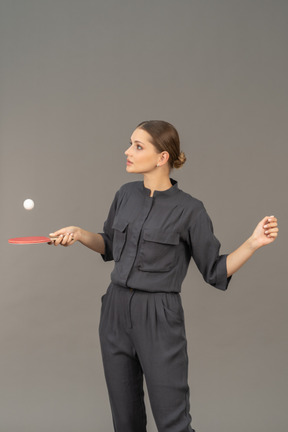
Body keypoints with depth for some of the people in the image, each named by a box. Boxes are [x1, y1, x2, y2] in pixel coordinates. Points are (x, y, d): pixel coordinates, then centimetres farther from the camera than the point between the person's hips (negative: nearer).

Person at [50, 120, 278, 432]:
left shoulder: (189, 210, -12)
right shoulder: (126, 194, 4)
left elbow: (216, 272, -6)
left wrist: (253, 243, -20)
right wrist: (79, 234, 2)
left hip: (159, 319, -5)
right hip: (116, 312, 5)